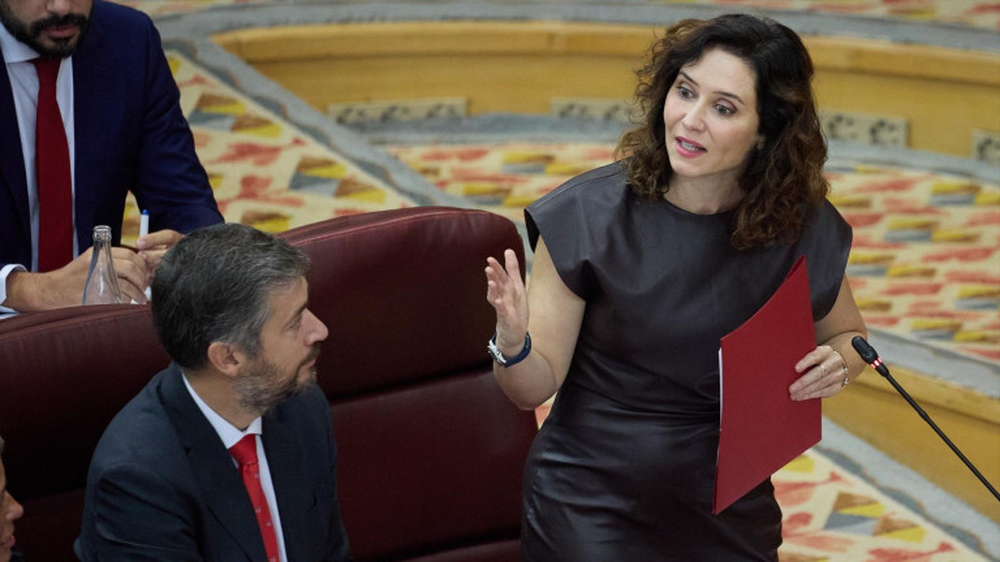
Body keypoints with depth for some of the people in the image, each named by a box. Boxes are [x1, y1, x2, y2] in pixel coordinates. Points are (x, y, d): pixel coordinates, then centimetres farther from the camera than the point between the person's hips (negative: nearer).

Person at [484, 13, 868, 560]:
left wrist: (837, 363, -10)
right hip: (590, 501, -3)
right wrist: (512, 341, -33)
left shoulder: (802, 228, -8)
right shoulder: (590, 213, -15)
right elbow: (536, 385, -11)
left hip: (728, 508, 3)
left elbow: (848, 336, 12)